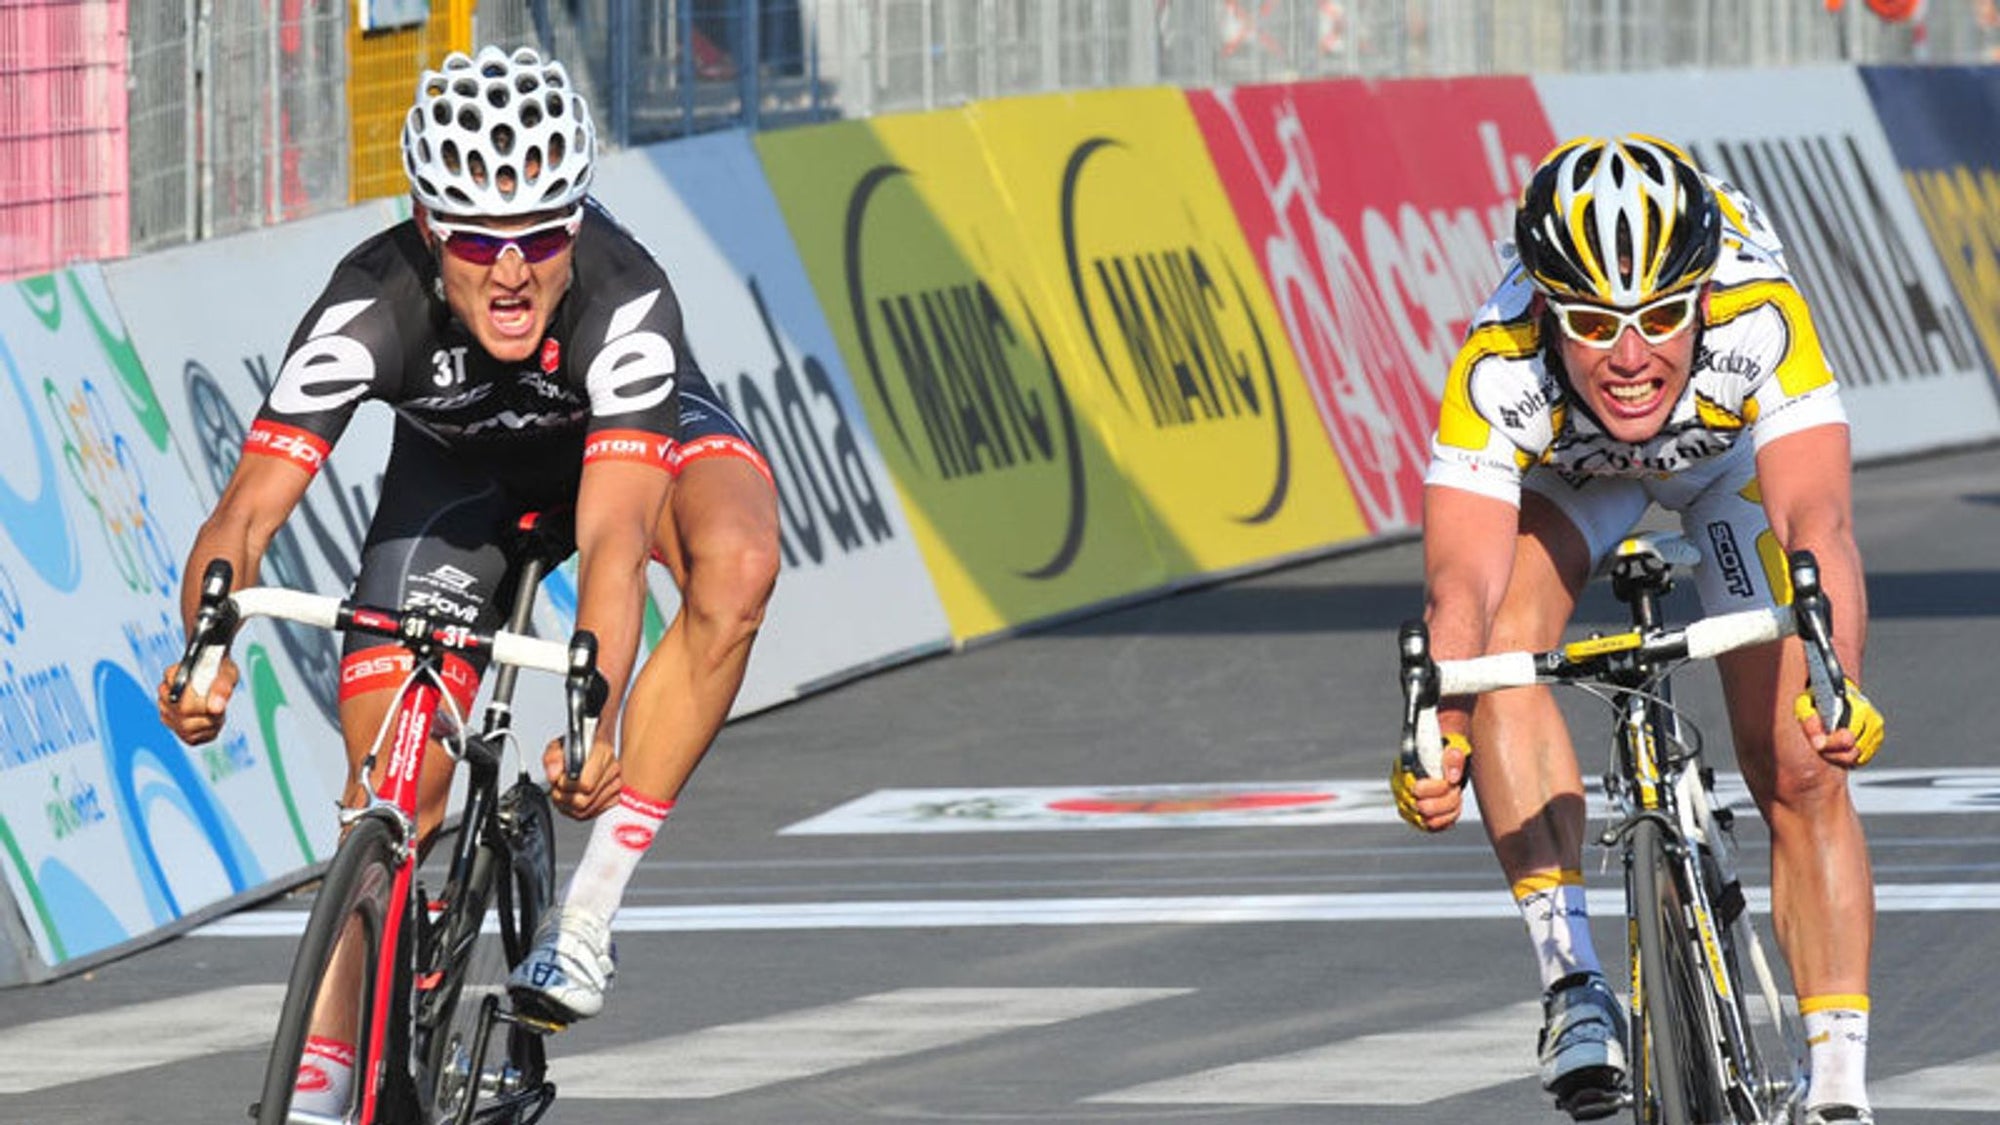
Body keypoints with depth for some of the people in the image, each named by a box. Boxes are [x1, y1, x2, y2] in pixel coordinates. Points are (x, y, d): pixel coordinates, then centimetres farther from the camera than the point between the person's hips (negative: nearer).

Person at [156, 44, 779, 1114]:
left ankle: (587, 910, -27)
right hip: (456, 459, 2)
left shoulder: (623, 297, -40)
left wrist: (597, 720, -63)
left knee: (736, 562, -35)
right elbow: (246, 511, -41)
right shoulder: (372, 306, -36)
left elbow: (612, 532, -48)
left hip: (631, 433, -2)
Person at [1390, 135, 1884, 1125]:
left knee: (1800, 773, -7)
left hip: (1735, 444, 0)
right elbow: (1462, 586, -48)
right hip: (1568, 467, 0)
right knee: (1504, 635, -30)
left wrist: (1837, 687, -71)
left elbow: (1819, 523, -53)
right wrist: (1437, 739, -66)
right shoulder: (1500, 370, -40)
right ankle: (1572, 982, -27)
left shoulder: (1757, 319, -42)